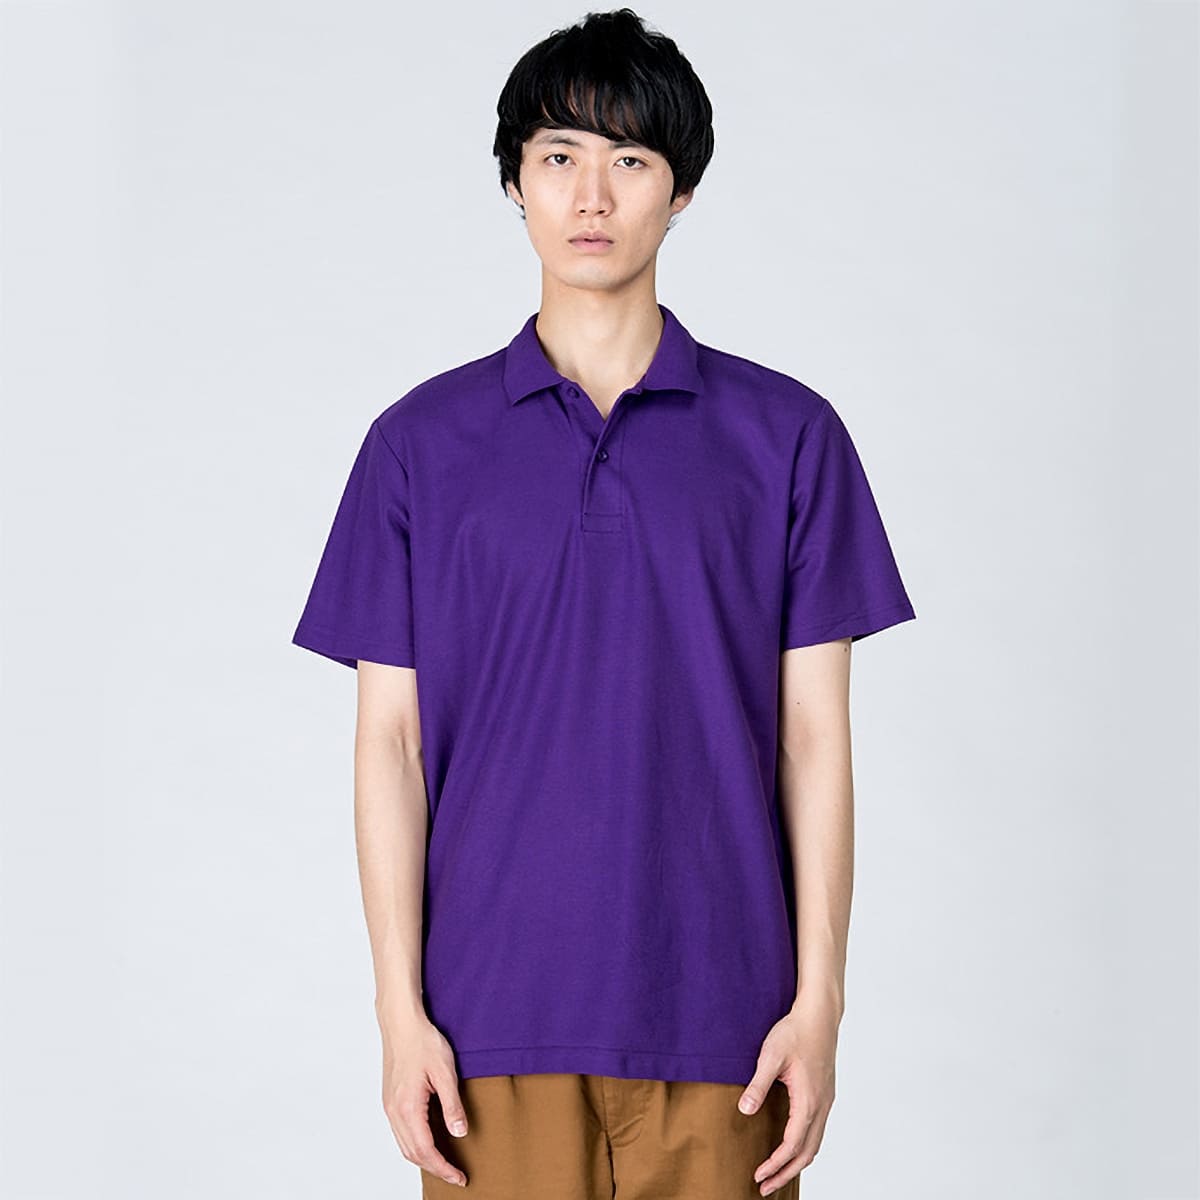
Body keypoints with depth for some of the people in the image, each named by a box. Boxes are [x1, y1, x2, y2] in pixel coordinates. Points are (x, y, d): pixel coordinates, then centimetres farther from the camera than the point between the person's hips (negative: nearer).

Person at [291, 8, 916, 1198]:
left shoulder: (786, 436, 3)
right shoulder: (422, 443, 4)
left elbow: (812, 736, 3)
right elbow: (390, 741, 3)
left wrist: (819, 1000, -2)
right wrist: (399, 1007, -3)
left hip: (717, 1013, 0)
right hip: (497, 1014, 0)